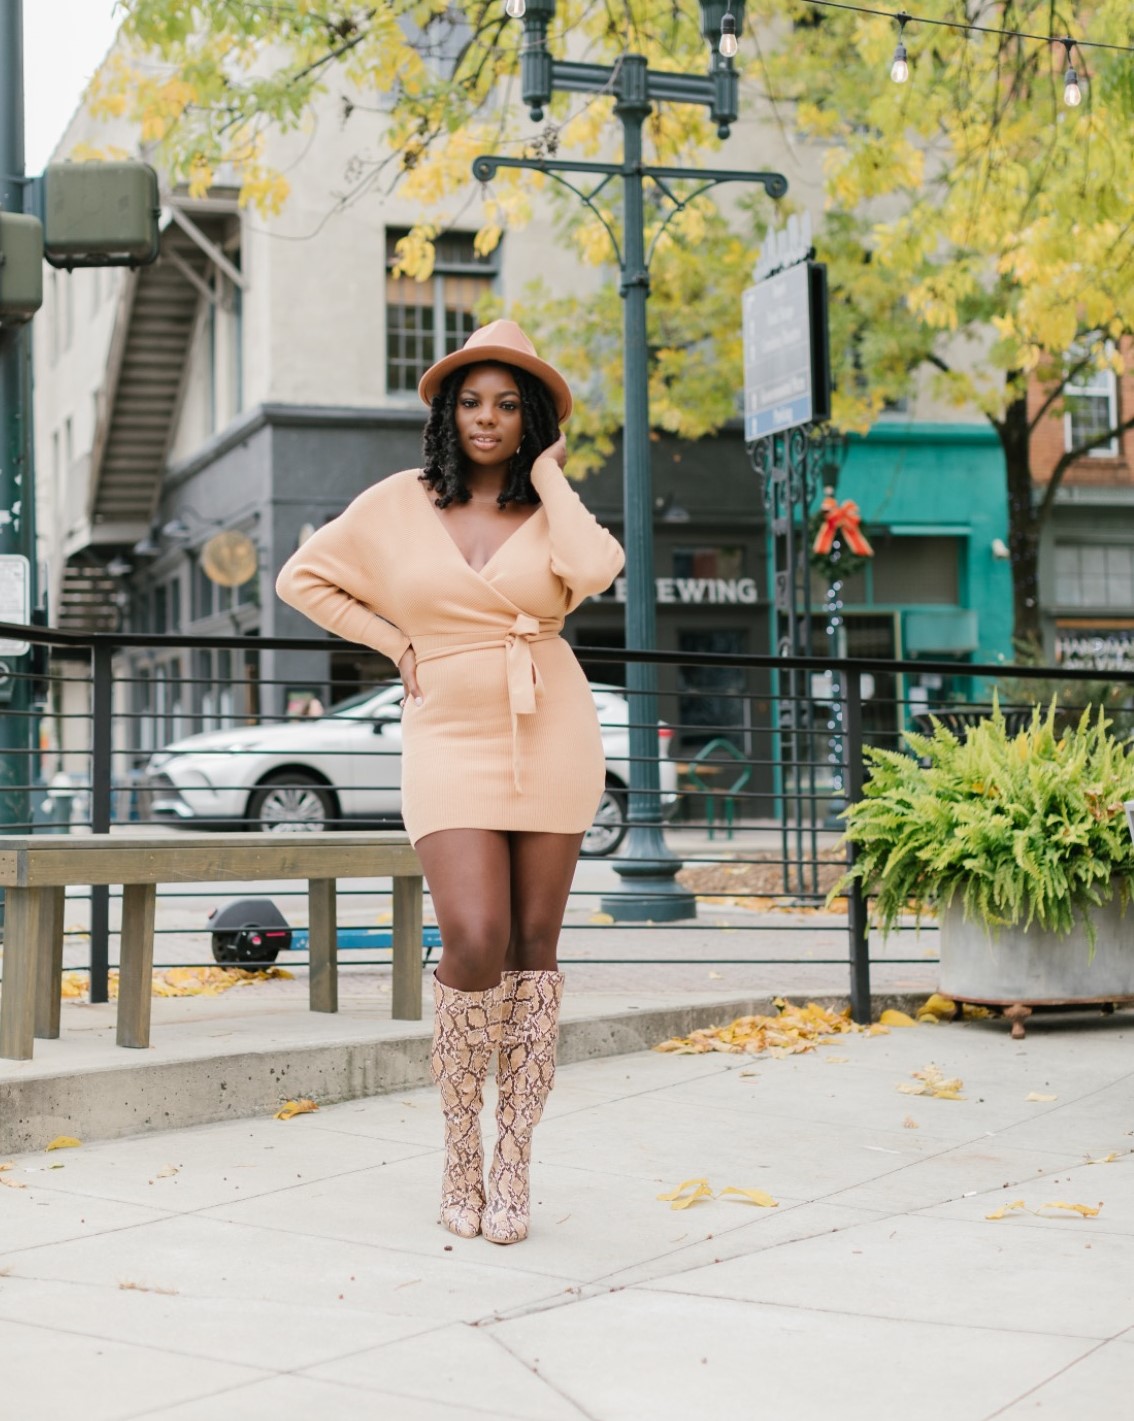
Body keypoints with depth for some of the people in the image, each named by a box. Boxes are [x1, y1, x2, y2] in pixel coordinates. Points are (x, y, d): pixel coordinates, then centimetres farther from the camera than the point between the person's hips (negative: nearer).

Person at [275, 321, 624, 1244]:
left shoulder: (550, 511, 5)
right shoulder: (401, 504, 4)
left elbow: (596, 570, -17)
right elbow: (305, 578, 12)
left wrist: (550, 477, -5)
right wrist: (394, 645, 4)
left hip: (551, 742, 1)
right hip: (452, 743, -1)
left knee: (534, 946, 2)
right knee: (475, 943, -15)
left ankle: (514, 1167, 9)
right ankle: (460, 1153, 4)